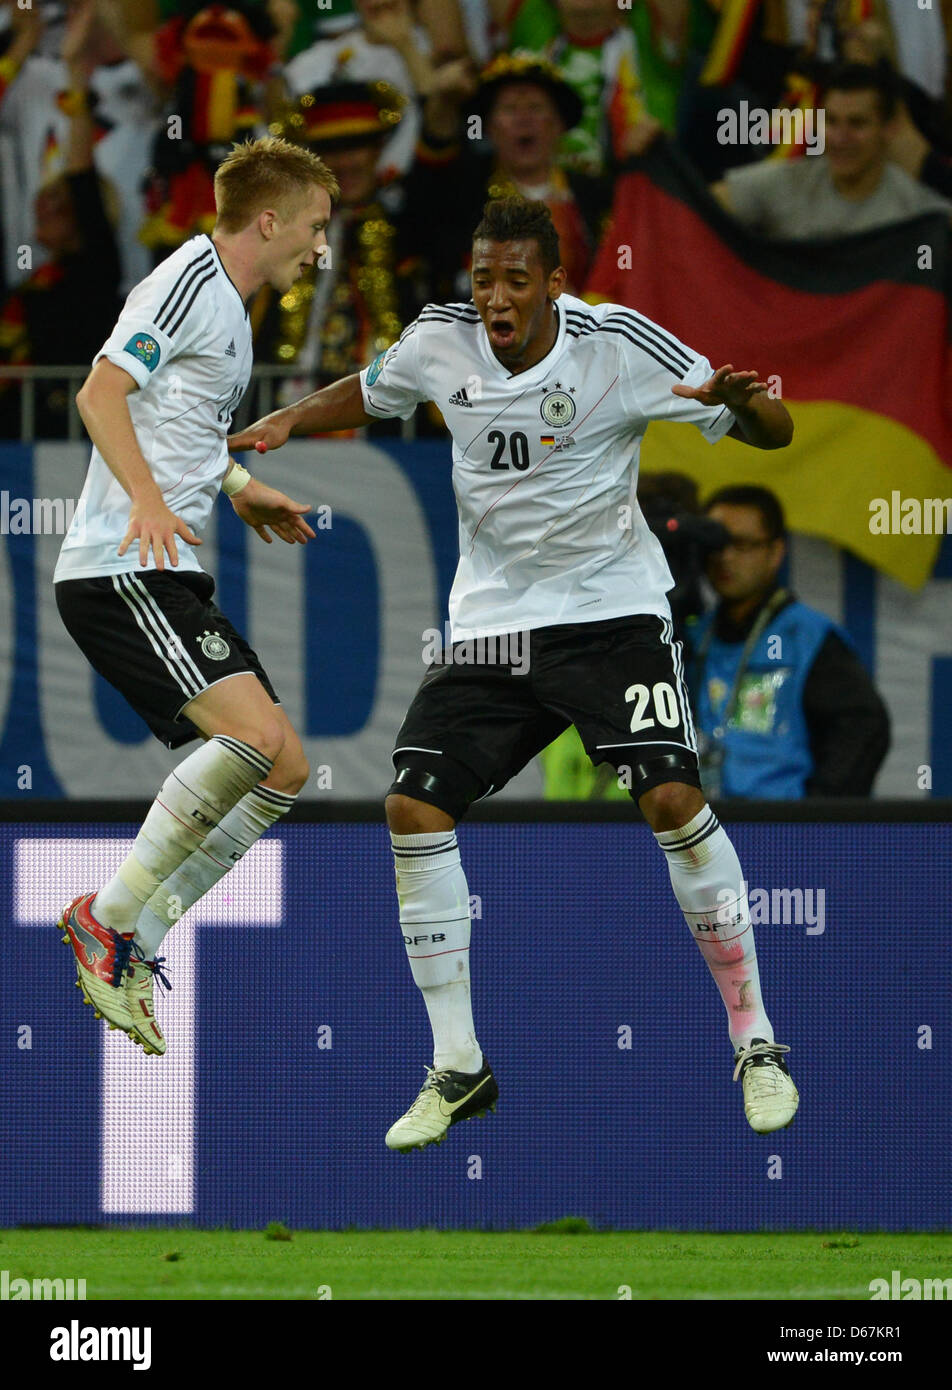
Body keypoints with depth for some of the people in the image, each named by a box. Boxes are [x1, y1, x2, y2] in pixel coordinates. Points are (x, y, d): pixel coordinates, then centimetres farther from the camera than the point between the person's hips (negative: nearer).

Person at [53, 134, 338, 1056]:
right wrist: (147, 500, -32)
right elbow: (102, 392, -20)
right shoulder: (190, 281, -9)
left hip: (166, 576, 10)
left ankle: (129, 945, 8)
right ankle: (110, 917, -14)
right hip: (119, 572, -10)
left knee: (284, 767, 5)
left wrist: (239, 489, 39)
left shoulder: (226, 304, 22)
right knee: (254, 734, -25)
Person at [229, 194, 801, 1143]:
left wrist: (741, 402, -34)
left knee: (672, 797, -21)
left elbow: (774, 433, -11)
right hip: (491, 622, 4)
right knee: (414, 808, -9)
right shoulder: (442, 340, -4)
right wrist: (287, 422, 3)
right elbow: (368, 392, 20)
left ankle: (756, 1046, -6)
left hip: (610, 611, -4)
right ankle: (457, 1070, 3)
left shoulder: (619, 345, -15)